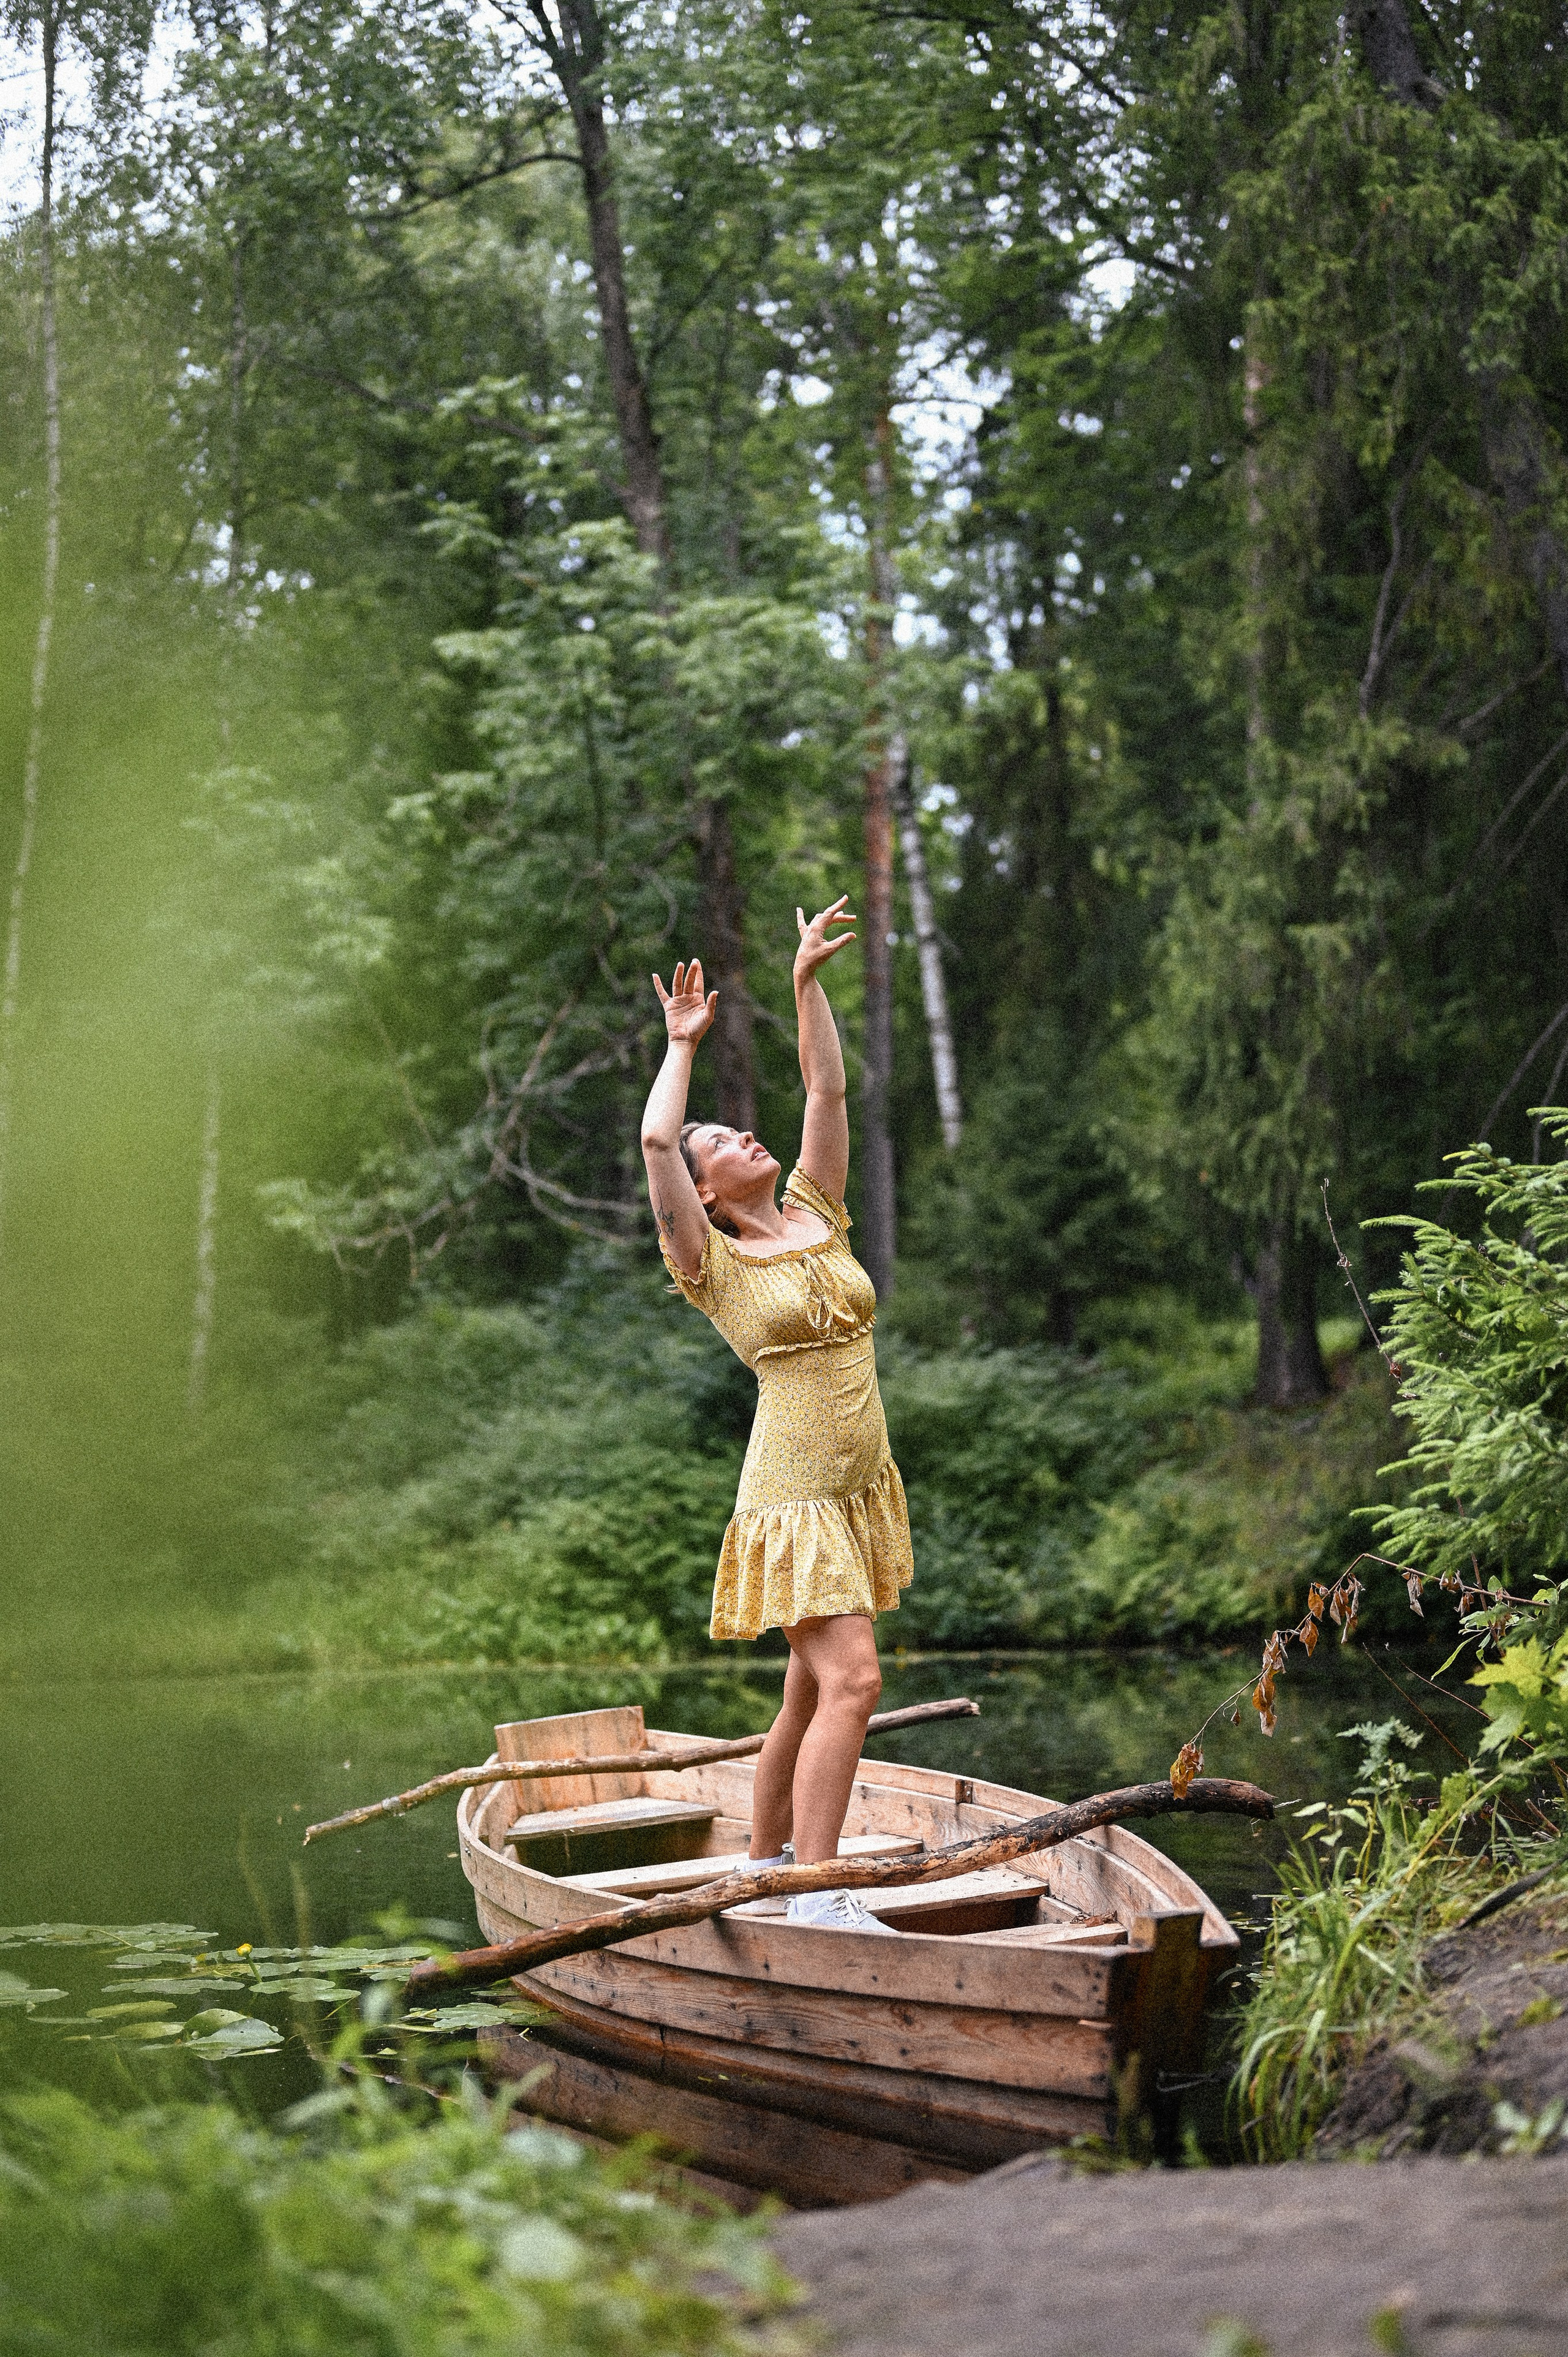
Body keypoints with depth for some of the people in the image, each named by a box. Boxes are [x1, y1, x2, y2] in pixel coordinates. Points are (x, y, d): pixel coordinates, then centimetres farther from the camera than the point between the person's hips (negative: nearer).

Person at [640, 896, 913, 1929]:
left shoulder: (818, 1217, 11)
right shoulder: (711, 1265, -3)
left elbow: (830, 1089, 9)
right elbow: (655, 1140, -12)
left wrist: (809, 982, 7)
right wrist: (683, 1043, 1)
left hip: (860, 1485, 6)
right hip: (794, 1494, -6)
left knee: (813, 1694, 12)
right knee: (850, 1681, -19)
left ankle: (766, 1866, 24)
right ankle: (817, 1897, -20)